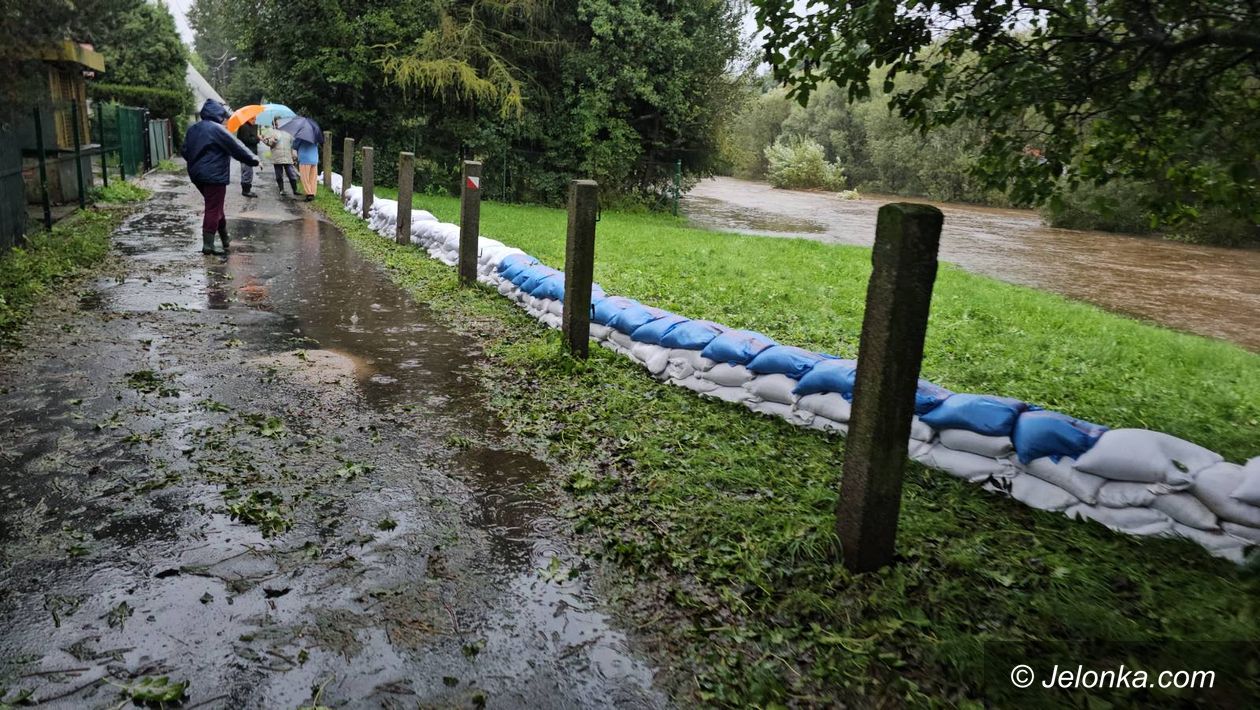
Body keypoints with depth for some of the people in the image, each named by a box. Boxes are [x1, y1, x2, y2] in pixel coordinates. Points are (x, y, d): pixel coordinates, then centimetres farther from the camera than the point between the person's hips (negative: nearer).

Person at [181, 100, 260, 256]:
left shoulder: (192, 129, 12)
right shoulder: (216, 129, -14)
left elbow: (185, 151, 16)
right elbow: (236, 147, -12)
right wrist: (253, 159, -2)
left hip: (197, 175, 9)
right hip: (214, 176, -9)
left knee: (215, 207, 20)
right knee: (213, 210, -4)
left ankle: (225, 239, 30)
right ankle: (208, 245, -5)